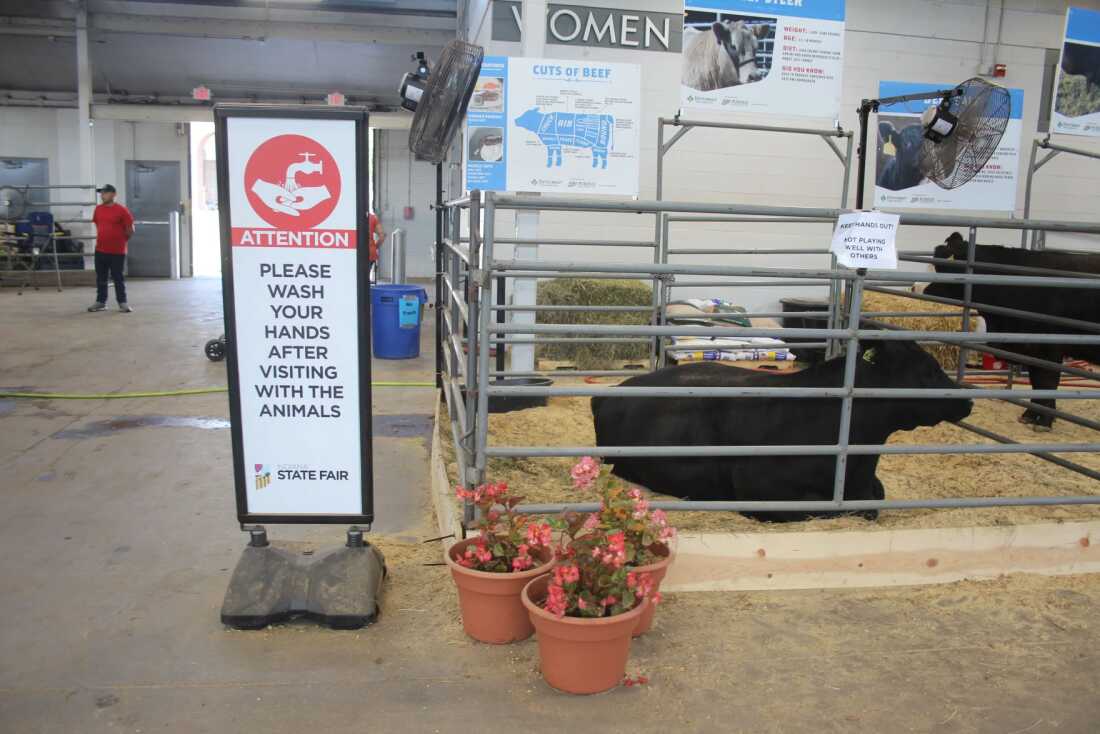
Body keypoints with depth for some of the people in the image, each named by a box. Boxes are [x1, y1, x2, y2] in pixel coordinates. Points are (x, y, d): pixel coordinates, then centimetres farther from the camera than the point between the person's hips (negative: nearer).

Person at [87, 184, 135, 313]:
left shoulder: (121, 210, -10)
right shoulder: (98, 209, 6)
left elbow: (130, 229, -6)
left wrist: (120, 240, 5)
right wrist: (103, 237, 17)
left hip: (117, 251, -5)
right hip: (100, 250, 5)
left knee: (118, 278, 0)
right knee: (101, 278, 10)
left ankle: (122, 302, 8)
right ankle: (100, 302, 18)